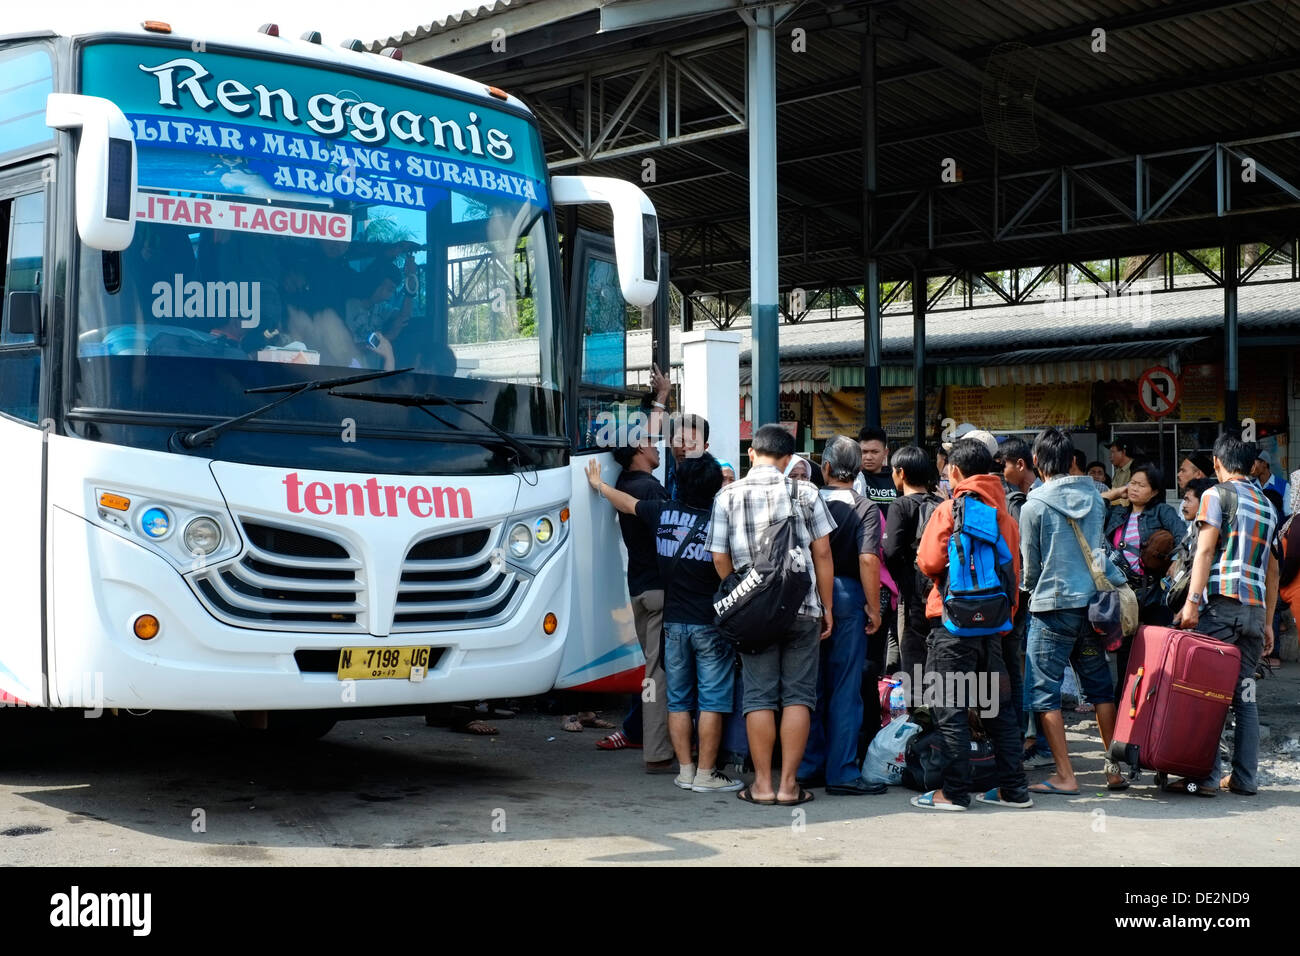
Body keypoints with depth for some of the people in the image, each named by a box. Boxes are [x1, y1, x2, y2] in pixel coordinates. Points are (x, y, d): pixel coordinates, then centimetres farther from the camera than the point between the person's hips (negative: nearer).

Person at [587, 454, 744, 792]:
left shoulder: (663, 513, 0)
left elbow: (627, 503, 18)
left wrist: (599, 484, 35)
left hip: (674, 621, 4)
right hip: (710, 623, -4)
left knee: (678, 700, 12)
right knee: (712, 701, 1)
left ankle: (685, 770, 14)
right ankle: (706, 774, 1)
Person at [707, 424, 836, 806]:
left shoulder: (727, 496, 0)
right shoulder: (805, 493, -1)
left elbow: (720, 559, 0)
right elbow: (822, 553, 1)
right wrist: (827, 607, 8)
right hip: (803, 609, 0)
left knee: (759, 696, 7)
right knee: (798, 695, 5)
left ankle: (762, 784, 9)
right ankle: (788, 784, 6)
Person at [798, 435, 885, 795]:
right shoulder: (865, 509, -8)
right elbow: (868, 559, -17)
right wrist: (873, 607, -10)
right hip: (847, 597, -3)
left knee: (810, 685, 12)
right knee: (845, 688, 1)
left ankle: (809, 766, 19)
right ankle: (841, 772, 2)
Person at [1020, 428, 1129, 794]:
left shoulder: (1034, 506, -10)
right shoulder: (1094, 496, 5)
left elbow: (1029, 564, -1)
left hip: (1053, 605, -5)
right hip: (1092, 601, 5)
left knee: (1044, 692, 1)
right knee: (1100, 688, 13)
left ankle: (1065, 776, -1)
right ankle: (1116, 768, 14)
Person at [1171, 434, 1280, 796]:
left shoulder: (1216, 494, 1)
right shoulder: (1267, 505, 20)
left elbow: (1205, 550, -10)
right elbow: (1272, 569, 20)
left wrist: (1192, 601, -13)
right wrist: (1267, 622, 23)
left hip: (1221, 603, -6)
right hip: (1254, 610, 6)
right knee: (1244, 694, 8)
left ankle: (1206, 775, -8)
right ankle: (1245, 777, 8)